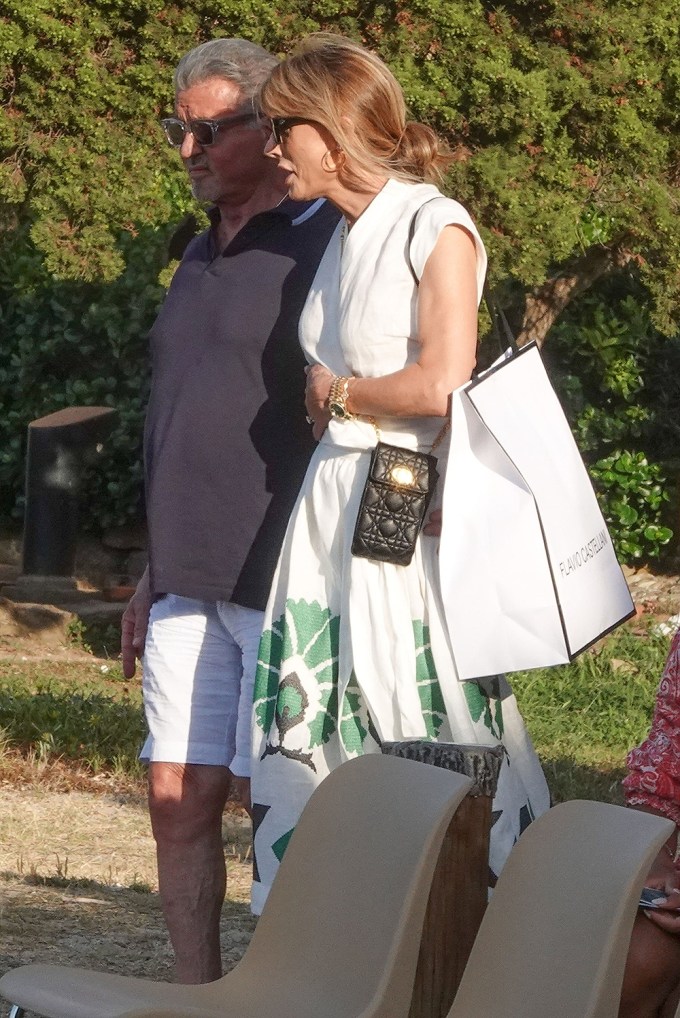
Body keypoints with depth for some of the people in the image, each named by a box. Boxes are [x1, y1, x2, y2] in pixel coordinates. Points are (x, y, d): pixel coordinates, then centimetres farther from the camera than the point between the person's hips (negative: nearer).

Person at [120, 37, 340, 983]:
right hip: (191, 584, 8)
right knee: (180, 801, 5)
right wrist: (156, 572, 22)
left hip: (280, 584, -7)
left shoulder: (322, 247, -8)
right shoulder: (201, 256, 18)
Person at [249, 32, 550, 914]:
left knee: (425, 740, -5)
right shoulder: (337, 237, 14)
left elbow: (441, 386, -18)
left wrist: (335, 392, -5)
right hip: (332, 503, 8)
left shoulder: (436, 230, -10)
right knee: (316, 732, 5)